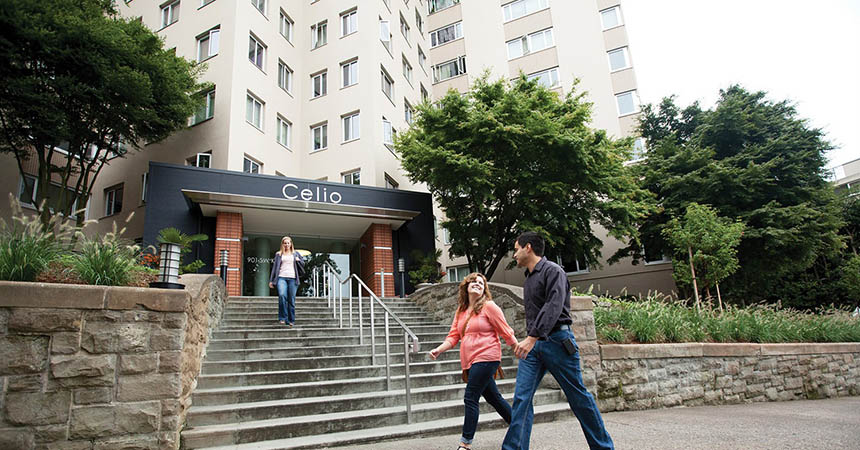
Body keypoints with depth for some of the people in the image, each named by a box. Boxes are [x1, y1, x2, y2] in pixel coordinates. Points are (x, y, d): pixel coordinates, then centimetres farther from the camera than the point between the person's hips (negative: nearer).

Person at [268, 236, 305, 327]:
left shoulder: (295, 253, 18)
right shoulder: (278, 254, 15)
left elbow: (303, 263, 22)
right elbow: (274, 267, 12)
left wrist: (298, 260, 1)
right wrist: (271, 280, 7)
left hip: (292, 278, 1)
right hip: (281, 278, -1)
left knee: (291, 300, -1)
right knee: (282, 295, -23)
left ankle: (291, 320, 8)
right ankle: (282, 318, -16)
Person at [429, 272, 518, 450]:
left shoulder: (488, 306, -5)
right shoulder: (460, 312, 14)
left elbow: (506, 332, -3)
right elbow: (453, 336, 11)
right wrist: (439, 349, -5)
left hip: (485, 358, -7)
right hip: (470, 362, 7)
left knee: (470, 398, -9)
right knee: (493, 398, 15)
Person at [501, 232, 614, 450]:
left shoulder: (552, 271, -10)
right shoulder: (529, 278, 17)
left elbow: (553, 307, -23)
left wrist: (532, 338, -32)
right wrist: (529, 340, 15)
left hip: (556, 341, -7)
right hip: (533, 344, 7)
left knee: (578, 397, 4)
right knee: (521, 398, -3)